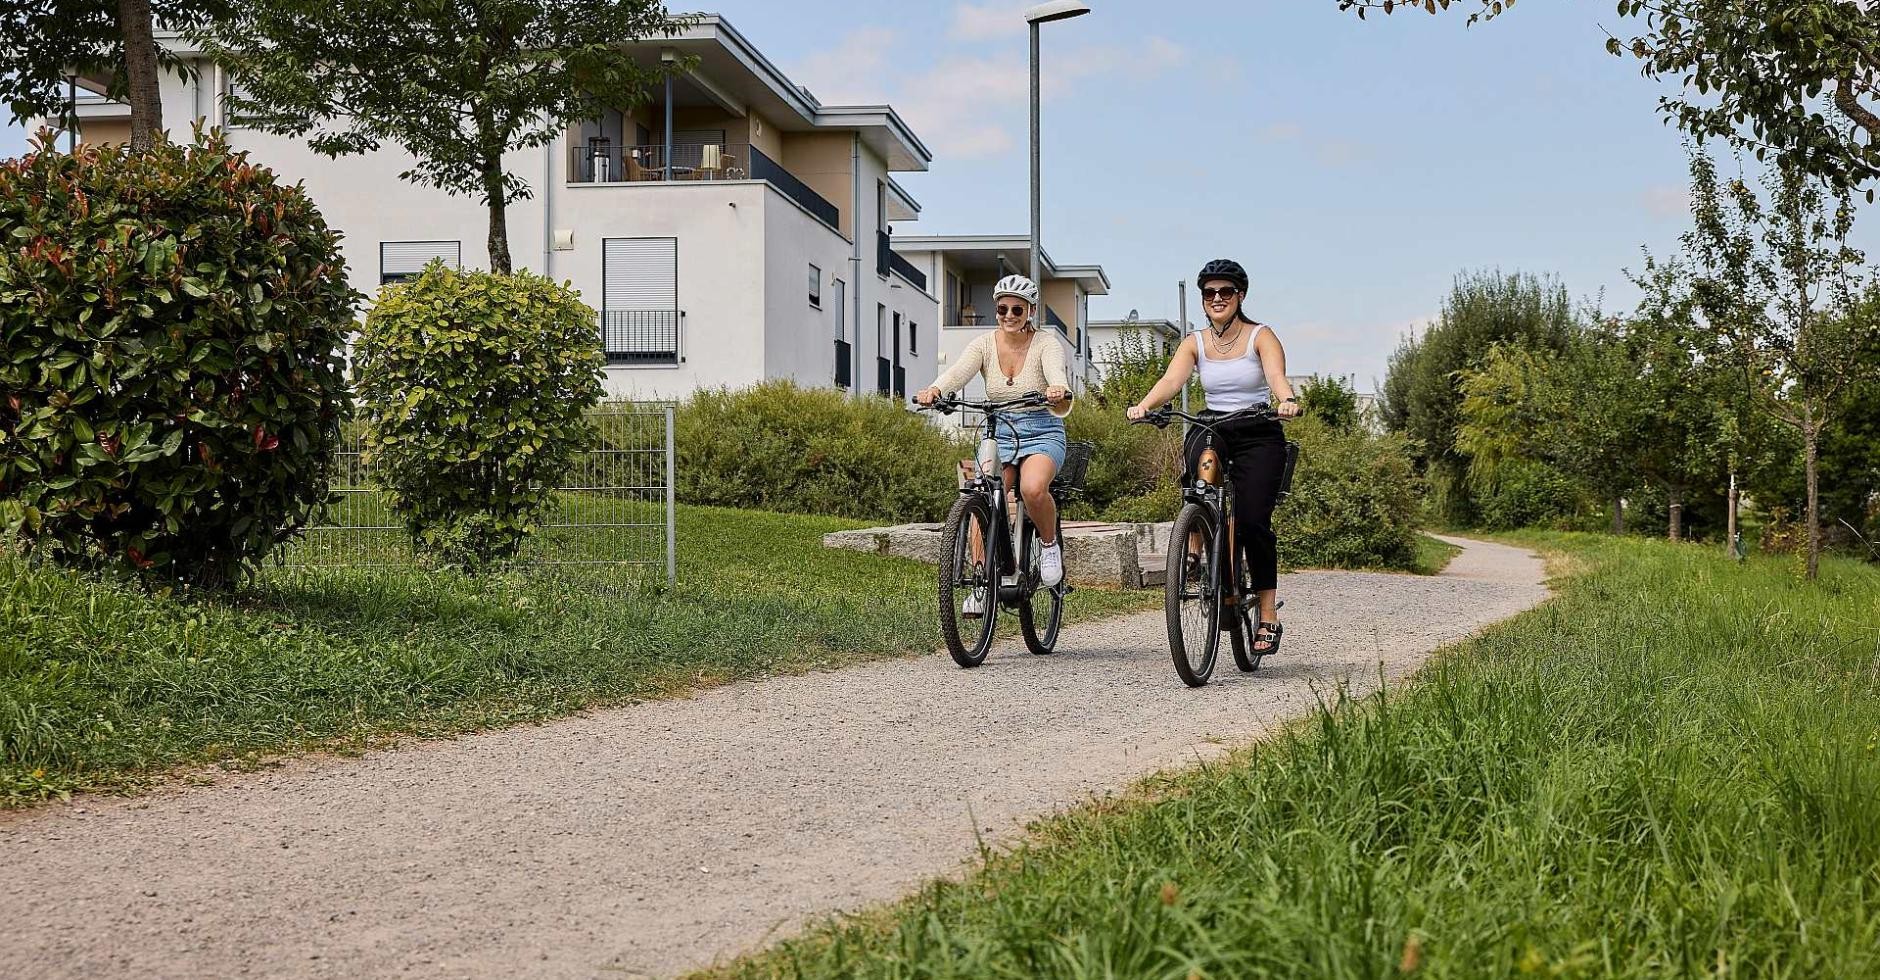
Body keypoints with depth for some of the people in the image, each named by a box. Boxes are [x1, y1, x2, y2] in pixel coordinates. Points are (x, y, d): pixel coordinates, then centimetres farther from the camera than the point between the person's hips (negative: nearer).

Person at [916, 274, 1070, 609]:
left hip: (1042, 433, -3)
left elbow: (1056, 371, -27)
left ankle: (1049, 543, -3)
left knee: (1032, 489, -33)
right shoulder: (985, 344, -1)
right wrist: (933, 390, -42)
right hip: (998, 433, 3)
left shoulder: (1045, 342, -6)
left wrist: (1058, 389, -53)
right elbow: (958, 372, -19)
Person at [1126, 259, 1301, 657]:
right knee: (1199, 446, -35)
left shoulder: (1261, 336, -1)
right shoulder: (1195, 343, 6)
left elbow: (1276, 376, -19)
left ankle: (1268, 617, -4)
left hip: (1258, 434, -2)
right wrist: (1144, 405, -32)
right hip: (1213, 429, 2)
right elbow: (1172, 379, -11)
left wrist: (1286, 400, -42)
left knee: (1253, 521, -14)